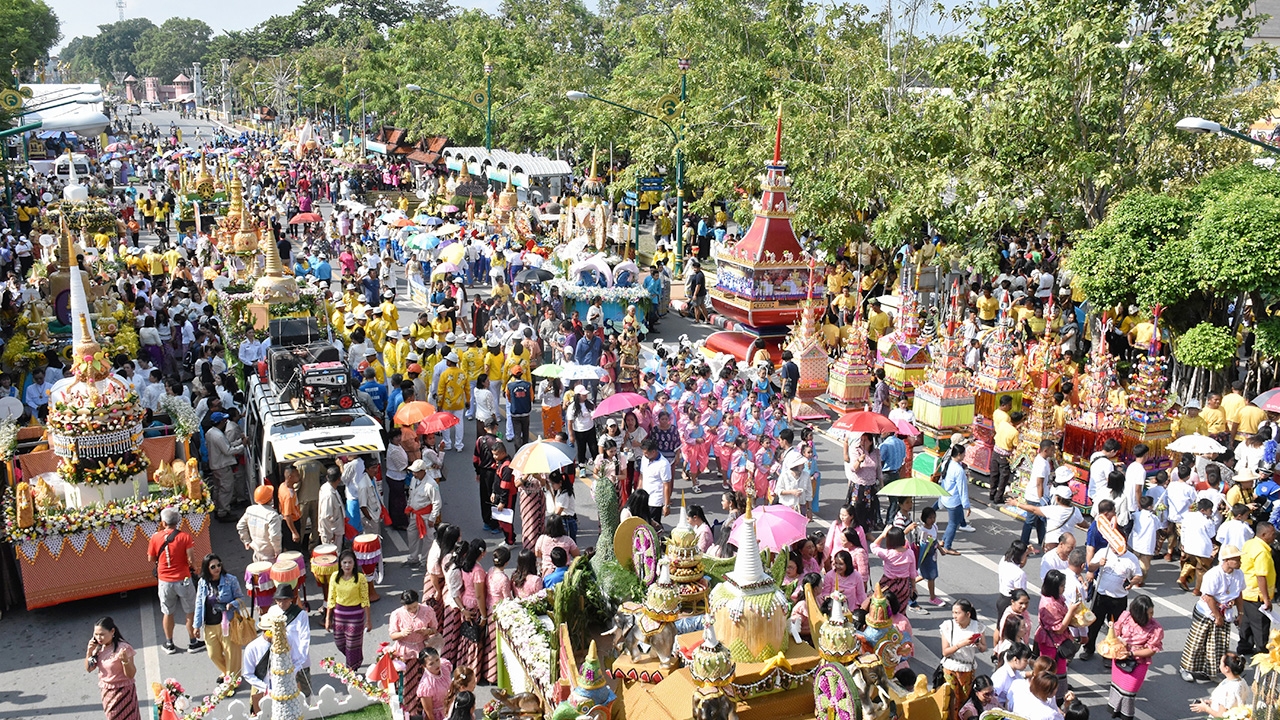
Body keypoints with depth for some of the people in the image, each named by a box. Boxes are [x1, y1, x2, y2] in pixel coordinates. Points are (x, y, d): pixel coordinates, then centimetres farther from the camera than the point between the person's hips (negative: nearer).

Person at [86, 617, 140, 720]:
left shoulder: (123, 648, -23)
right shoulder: (99, 648, -4)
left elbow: (131, 675, -20)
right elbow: (89, 669, 4)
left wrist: (125, 660, -39)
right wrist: (89, 651, -10)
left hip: (123, 692, -6)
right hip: (107, 692, 6)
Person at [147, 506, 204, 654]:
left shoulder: (156, 537, -7)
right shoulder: (184, 536, -12)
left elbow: (151, 558, 4)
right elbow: (191, 558, -18)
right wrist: (193, 568, 4)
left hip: (165, 581, 2)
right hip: (183, 579, -2)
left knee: (168, 613, 17)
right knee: (190, 612, 12)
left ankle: (169, 644, 28)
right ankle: (193, 643, 21)